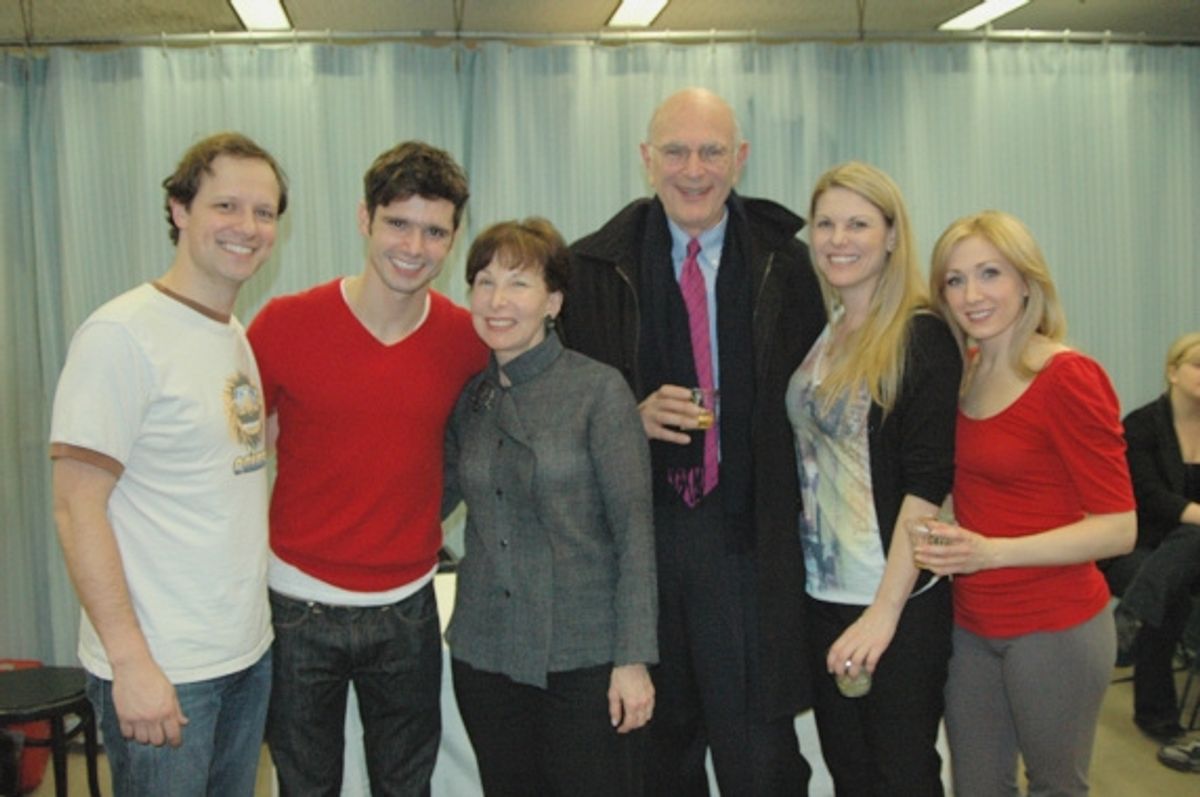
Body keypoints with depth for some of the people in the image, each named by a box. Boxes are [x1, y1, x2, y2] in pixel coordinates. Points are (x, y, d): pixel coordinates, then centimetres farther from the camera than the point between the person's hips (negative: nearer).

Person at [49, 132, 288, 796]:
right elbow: (77, 507, -17)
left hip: (248, 653, 8)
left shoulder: (240, 337, 10)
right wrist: (131, 662, -20)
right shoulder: (121, 335, -15)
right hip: (160, 672, -8)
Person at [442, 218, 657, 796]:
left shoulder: (598, 390, -8)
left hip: (585, 659, -4)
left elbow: (634, 528, -10)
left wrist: (633, 658, -13)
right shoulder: (467, 400, 6)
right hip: (485, 656, 4)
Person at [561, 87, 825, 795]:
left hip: (746, 541, -1)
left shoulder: (784, 264, 3)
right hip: (635, 535, 1)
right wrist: (633, 416, -13)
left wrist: (803, 512, 0)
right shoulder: (594, 267, 2)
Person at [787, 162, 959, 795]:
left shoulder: (921, 337, -11)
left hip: (899, 601, -6)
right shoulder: (819, 335, 8)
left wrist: (885, 610, -20)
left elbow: (928, 482, -17)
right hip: (822, 593, 6)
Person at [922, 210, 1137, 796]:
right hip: (970, 625, 6)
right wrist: (949, 546, -1)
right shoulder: (962, 369, 4)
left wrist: (991, 552, -26)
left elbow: (1118, 528, -17)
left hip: (1054, 628, -6)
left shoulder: (1069, 378, -15)